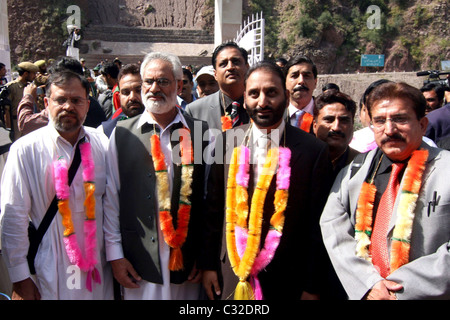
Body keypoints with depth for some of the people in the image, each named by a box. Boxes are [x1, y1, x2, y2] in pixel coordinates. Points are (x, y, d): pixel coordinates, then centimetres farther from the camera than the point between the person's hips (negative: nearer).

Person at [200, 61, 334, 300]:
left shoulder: (313, 150, -9)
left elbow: (317, 226, -6)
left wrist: (312, 288, -3)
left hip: (286, 283, -2)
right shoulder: (227, 142, -1)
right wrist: (208, 264, 4)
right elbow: (214, 209, 4)